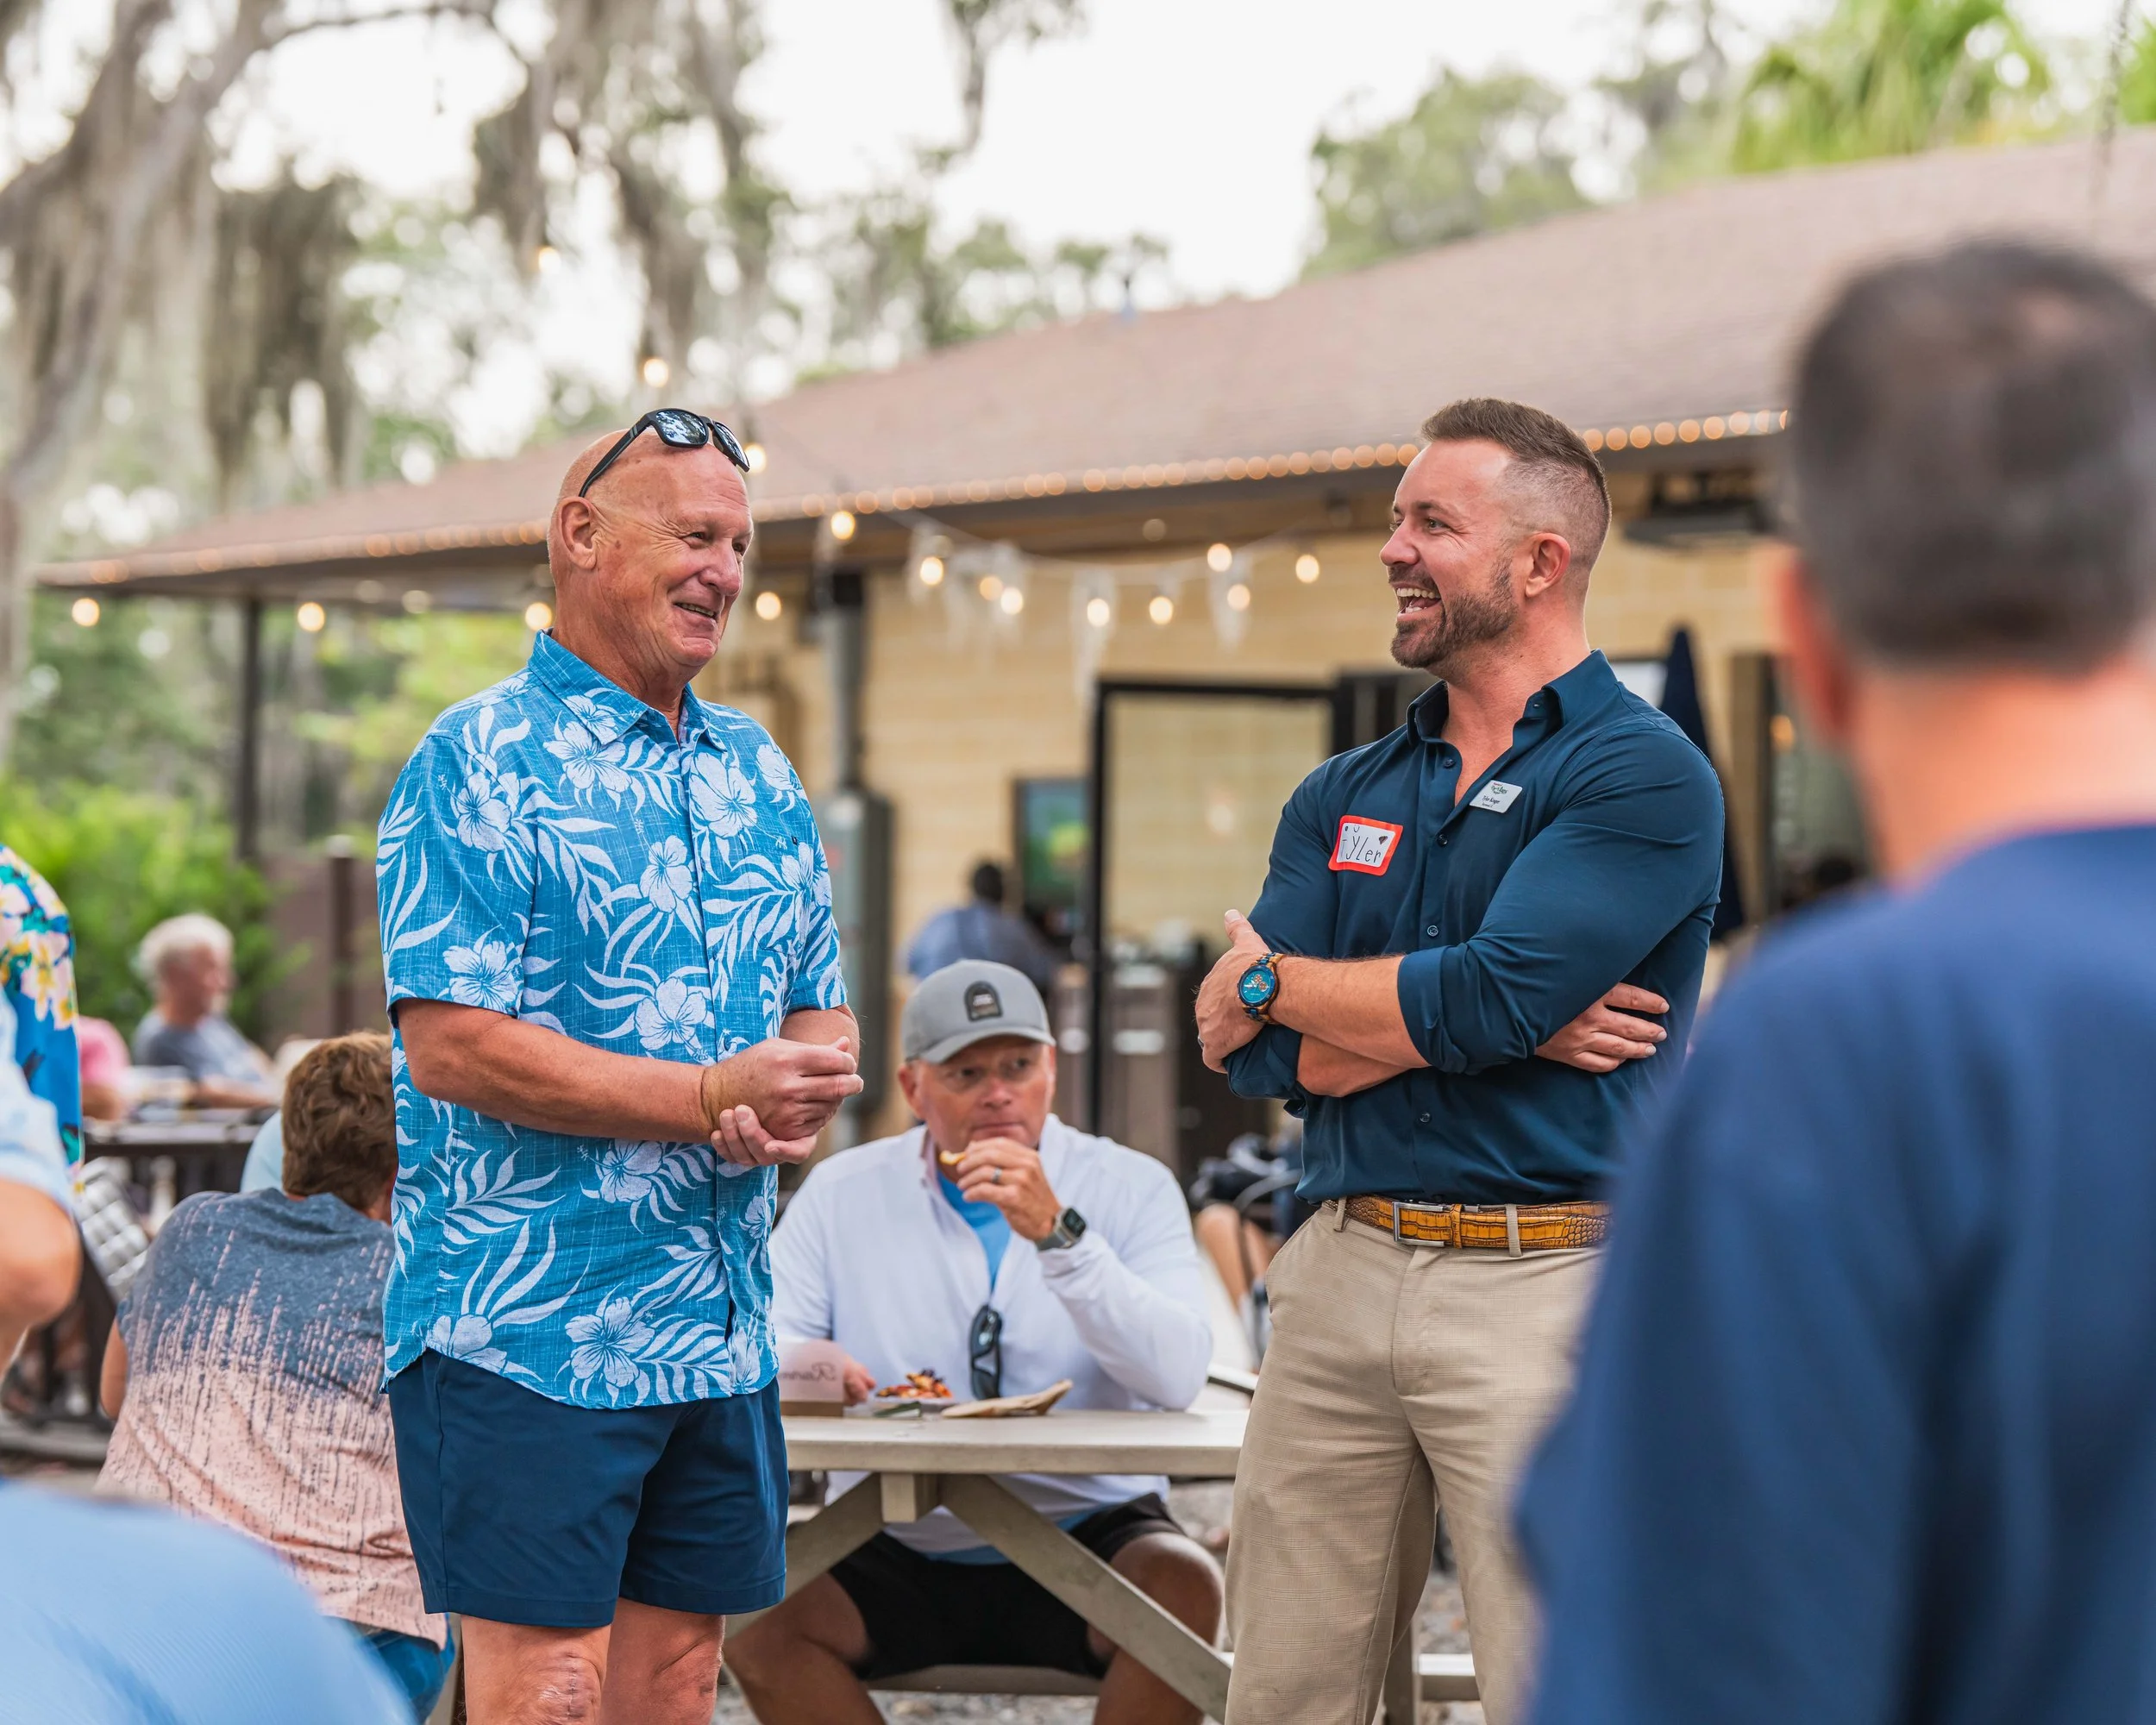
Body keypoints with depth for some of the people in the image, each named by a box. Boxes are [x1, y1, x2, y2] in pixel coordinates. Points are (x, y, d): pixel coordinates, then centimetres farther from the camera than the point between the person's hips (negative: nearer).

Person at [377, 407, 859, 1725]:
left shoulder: (759, 771, 15)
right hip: (527, 1331, -7)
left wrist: (798, 1098, -7)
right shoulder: (480, 764, -8)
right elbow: (452, 1047, -16)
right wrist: (713, 1097, -18)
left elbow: (824, 1015, 18)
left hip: (724, 1338, 7)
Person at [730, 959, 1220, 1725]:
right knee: (760, 1612, -26)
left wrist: (1057, 1233, -26)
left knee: (1184, 1587, -31)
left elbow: (1179, 1377, -16)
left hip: (1087, 1533, -1)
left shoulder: (1131, 1187, 0)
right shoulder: (843, 1191, 6)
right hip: (895, 1545, 1)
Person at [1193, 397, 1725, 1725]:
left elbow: (1487, 1001, -17)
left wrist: (1277, 980, -1)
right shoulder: (1344, 796, 16)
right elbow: (1266, 1060, 3)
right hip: (1341, 1270, 6)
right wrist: (1483, 1021, -10)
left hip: (1542, 1282, -6)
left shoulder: (1643, 775, -4)